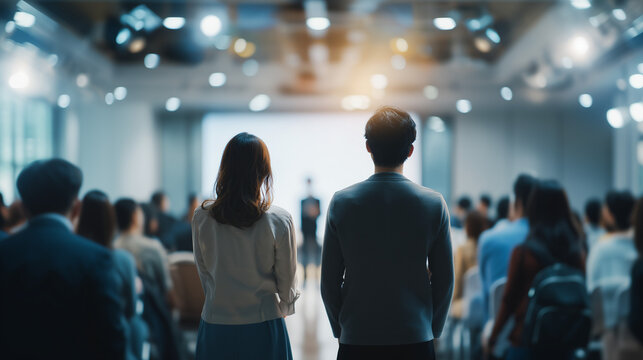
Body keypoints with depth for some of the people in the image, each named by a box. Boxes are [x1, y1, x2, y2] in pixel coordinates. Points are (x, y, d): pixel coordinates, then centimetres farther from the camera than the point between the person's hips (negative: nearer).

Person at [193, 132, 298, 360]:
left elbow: (203, 273, 6)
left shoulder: (202, 217, -5)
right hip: (262, 327, -2)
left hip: (215, 326, 2)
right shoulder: (279, 221, -12)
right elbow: (286, 281, -2)